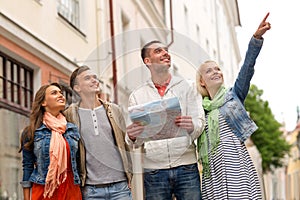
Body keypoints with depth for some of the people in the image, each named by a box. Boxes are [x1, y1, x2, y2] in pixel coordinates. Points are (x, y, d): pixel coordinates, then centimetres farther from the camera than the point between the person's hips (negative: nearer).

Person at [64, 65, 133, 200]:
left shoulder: (113, 109, 9)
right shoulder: (70, 115, 1)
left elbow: (124, 143, 14)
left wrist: (129, 174, 9)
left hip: (120, 185, 2)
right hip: (91, 189, -2)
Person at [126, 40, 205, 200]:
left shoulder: (187, 87, 9)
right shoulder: (137, 95, 9)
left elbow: (200, 123, -1)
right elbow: (135, 143, 6)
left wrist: (191, 126, -24)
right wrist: (132, 137, -17)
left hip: (186, 168, 0)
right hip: (153, 171, 1)